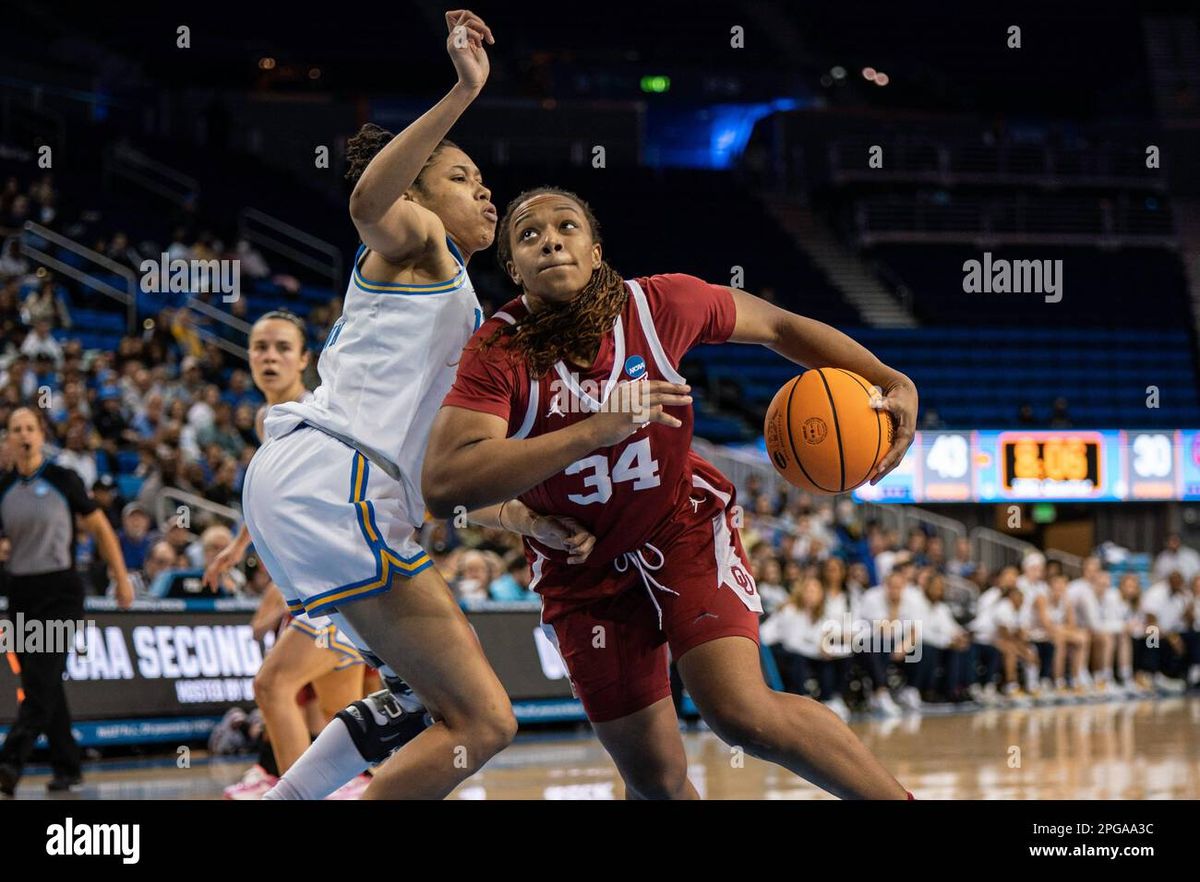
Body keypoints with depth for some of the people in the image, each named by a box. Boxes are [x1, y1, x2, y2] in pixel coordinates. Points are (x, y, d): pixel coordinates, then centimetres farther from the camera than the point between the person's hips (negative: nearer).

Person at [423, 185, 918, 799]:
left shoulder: (661, 304, -16)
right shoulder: (496, 355, -22)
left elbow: (777, 325, 4)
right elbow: (443, 485, -37)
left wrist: (893, 383, -9)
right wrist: (598, 428, -42)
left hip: (685, 529, -1)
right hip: (585, 572, 1)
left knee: (744, 713, -23)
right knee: (655, 779, 4)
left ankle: (898, 800, -5)